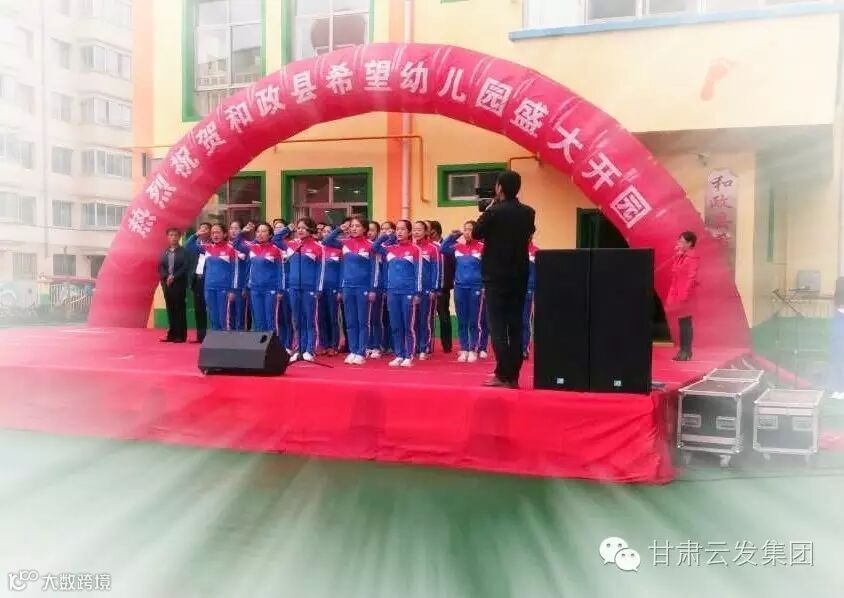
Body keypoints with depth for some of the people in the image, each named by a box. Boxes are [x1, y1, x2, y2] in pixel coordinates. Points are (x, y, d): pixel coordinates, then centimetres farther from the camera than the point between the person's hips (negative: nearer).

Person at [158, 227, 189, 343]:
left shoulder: (183, 251, -2)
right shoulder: (164, 252, 12)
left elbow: (185, 267, -10)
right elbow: (160, 266, 7)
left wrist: (174, 277, -16)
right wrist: (166, 277, -10)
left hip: (179, 284, -5)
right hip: (167, 284, 5)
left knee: (179, 309, -2)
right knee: (170, 309, 7)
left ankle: (181, 335, 2)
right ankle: (172, 334, 12)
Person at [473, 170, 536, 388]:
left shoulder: (493, 212, -13)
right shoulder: (528, 213, 2)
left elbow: (476, 233, -1)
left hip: (496, 276, -5)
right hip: (519, 276, 5)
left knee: (497, 326, -1)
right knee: (515, 325, 9)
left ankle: (503, 375, -4)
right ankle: (513, 375, 11)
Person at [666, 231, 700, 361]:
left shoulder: (692, 257, -11)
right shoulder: (679, 256, 14)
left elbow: (691, 277, -17)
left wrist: (685, 294, -22)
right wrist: (672, 295, 15)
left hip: (686, 294, -8)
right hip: (677, 294, 8)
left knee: (686, 323, -4)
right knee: (681, 323, 10)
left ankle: (687, 352, 1)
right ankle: (682, 350, 15)